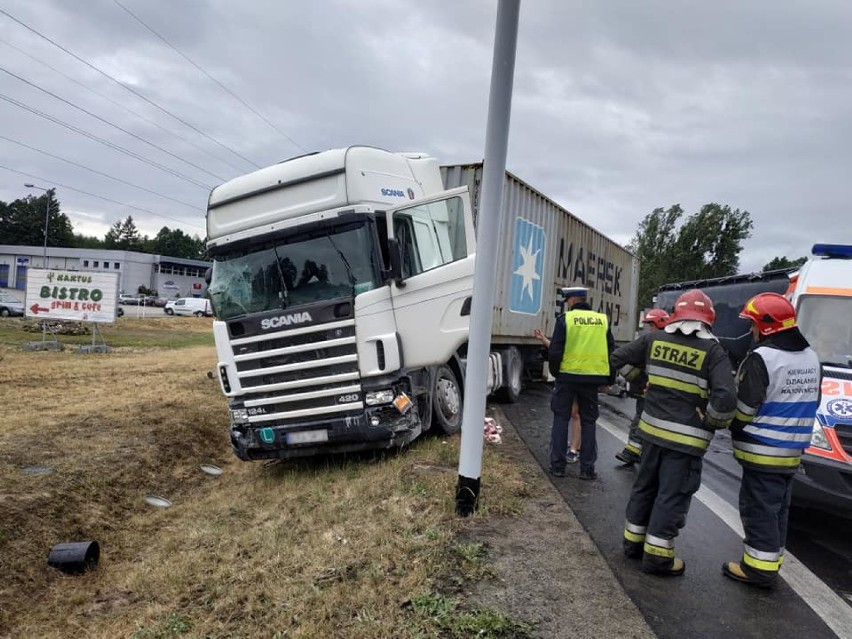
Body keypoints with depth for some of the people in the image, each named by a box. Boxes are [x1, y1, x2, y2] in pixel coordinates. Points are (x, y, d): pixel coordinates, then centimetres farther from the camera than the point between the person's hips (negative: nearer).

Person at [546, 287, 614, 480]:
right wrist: (609, 379, 17)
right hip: (592, 378, 3)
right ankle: (587, 468, 13)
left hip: (567, 376, -3)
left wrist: (554, 371, 7)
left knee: (561, 419, 8)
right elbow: (611, 352, 9)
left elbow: (555, 351, -9)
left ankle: (558, 465, 10)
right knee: (588, 421, 11)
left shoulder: (565, 319, -7)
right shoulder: (603, 320, 6)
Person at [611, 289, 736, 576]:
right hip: (686, 439, -5)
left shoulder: (654, 339, 1)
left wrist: (641, 380, 17)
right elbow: (726, 398, -21)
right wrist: (712, 422, -4)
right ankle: (657, 555, 13)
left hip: (652, 429, 5)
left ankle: (634, 541, 31)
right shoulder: (712, 351, -12)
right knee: (672, 496, 5)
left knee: (645, 486, 19)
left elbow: (619, 358, 8)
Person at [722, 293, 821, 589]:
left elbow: (744, 407, -18)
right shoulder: (810, 357, 10)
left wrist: (733, 428, 1)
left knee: (758, 508, 0)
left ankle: (759, 567, 6)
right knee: (778, 508, 17)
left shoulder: (761, 358, -19)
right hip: (792, 451, 9)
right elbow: (811, 403, 18)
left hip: (762, 451, -9)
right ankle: (770, 559, 26)